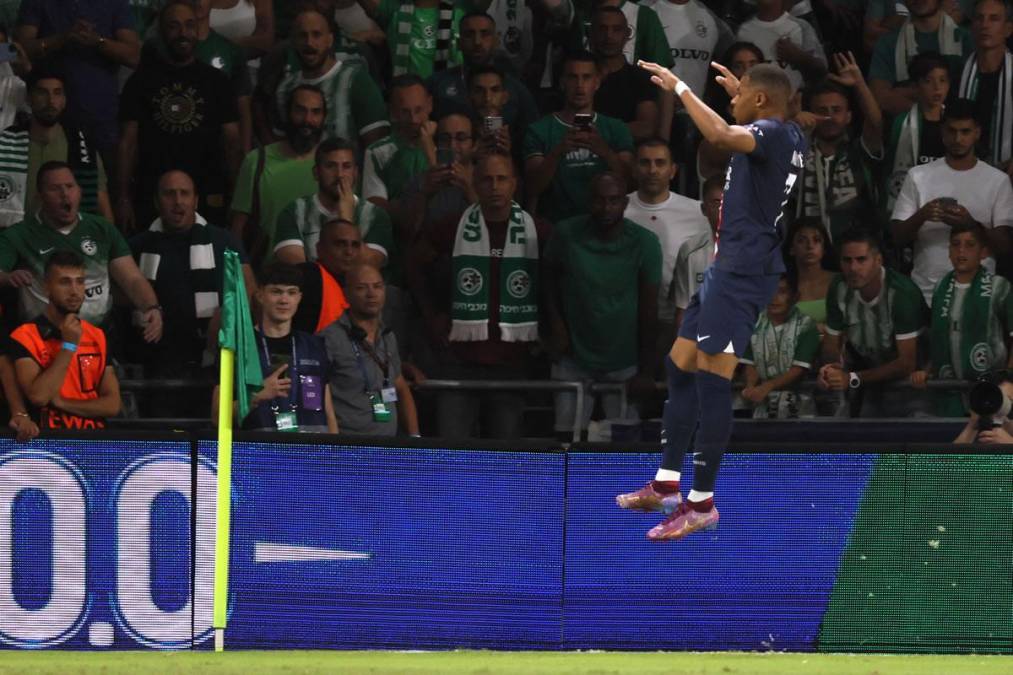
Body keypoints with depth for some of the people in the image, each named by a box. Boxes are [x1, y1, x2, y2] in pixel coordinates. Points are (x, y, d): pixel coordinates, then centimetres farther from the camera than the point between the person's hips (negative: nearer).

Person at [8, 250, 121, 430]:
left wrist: (62, 403, -8)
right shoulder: (24, 337, -3)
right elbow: (38, 396, -14)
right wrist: (69, 346, -9)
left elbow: (113, 405, 4)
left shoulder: (97, 336, 10)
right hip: (49, 438, -3)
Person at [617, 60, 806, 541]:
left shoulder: (773, 133, -15)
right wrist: (740, 92, 42)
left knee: (711, 380, -9)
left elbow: (720, 135, -36)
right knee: (680, 369, 15)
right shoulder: (787, 136, 13)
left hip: (743, 271, -11)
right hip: (727, 266, 11)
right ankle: (666, 485, 21)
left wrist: (679, 87, -26)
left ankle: (702, 503, -7)